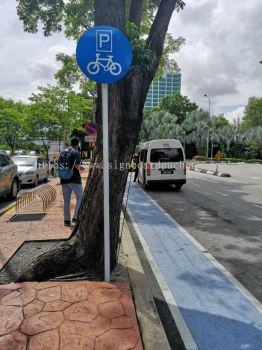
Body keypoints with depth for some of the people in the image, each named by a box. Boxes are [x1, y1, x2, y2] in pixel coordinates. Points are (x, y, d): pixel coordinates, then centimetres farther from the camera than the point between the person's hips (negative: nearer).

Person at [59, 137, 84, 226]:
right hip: (74, 179, -6)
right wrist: (80, 167, 2)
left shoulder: (63, 152, 11)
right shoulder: (76, 153, -9)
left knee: (66, 200, 9)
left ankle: (67, 220, 12)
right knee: (80, 198, 5)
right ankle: (76, 218, 3)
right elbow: (76, 165, -19)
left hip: (64, 179, 6)